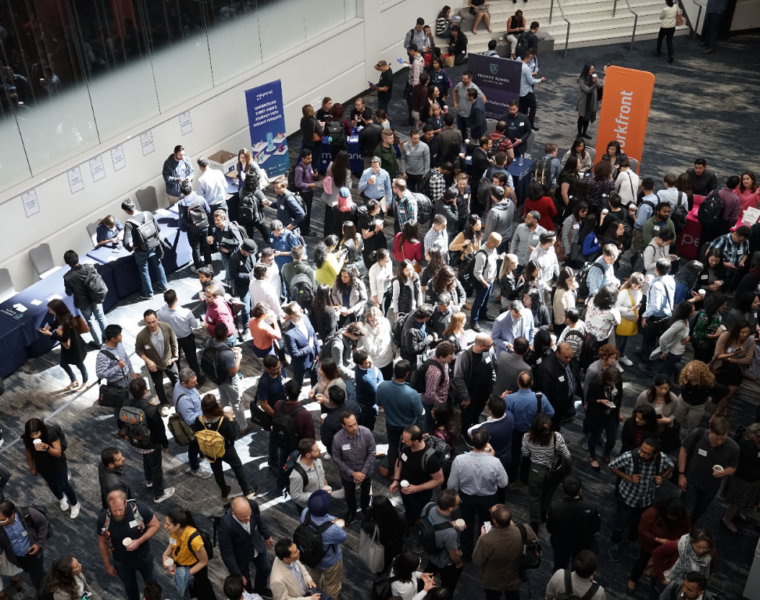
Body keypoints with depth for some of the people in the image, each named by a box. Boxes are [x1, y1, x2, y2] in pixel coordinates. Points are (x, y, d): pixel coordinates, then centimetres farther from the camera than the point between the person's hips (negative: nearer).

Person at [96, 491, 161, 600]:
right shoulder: (103, 519, -28)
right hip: (121, 563, 0)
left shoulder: (140, 509, -33)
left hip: (144, 557, 0)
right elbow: (102, 543, -11)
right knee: (130, 587, 28)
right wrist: (107, 565, 0)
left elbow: (156, 525, -17)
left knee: (150, 582, 28)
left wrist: (139, 541, -30)